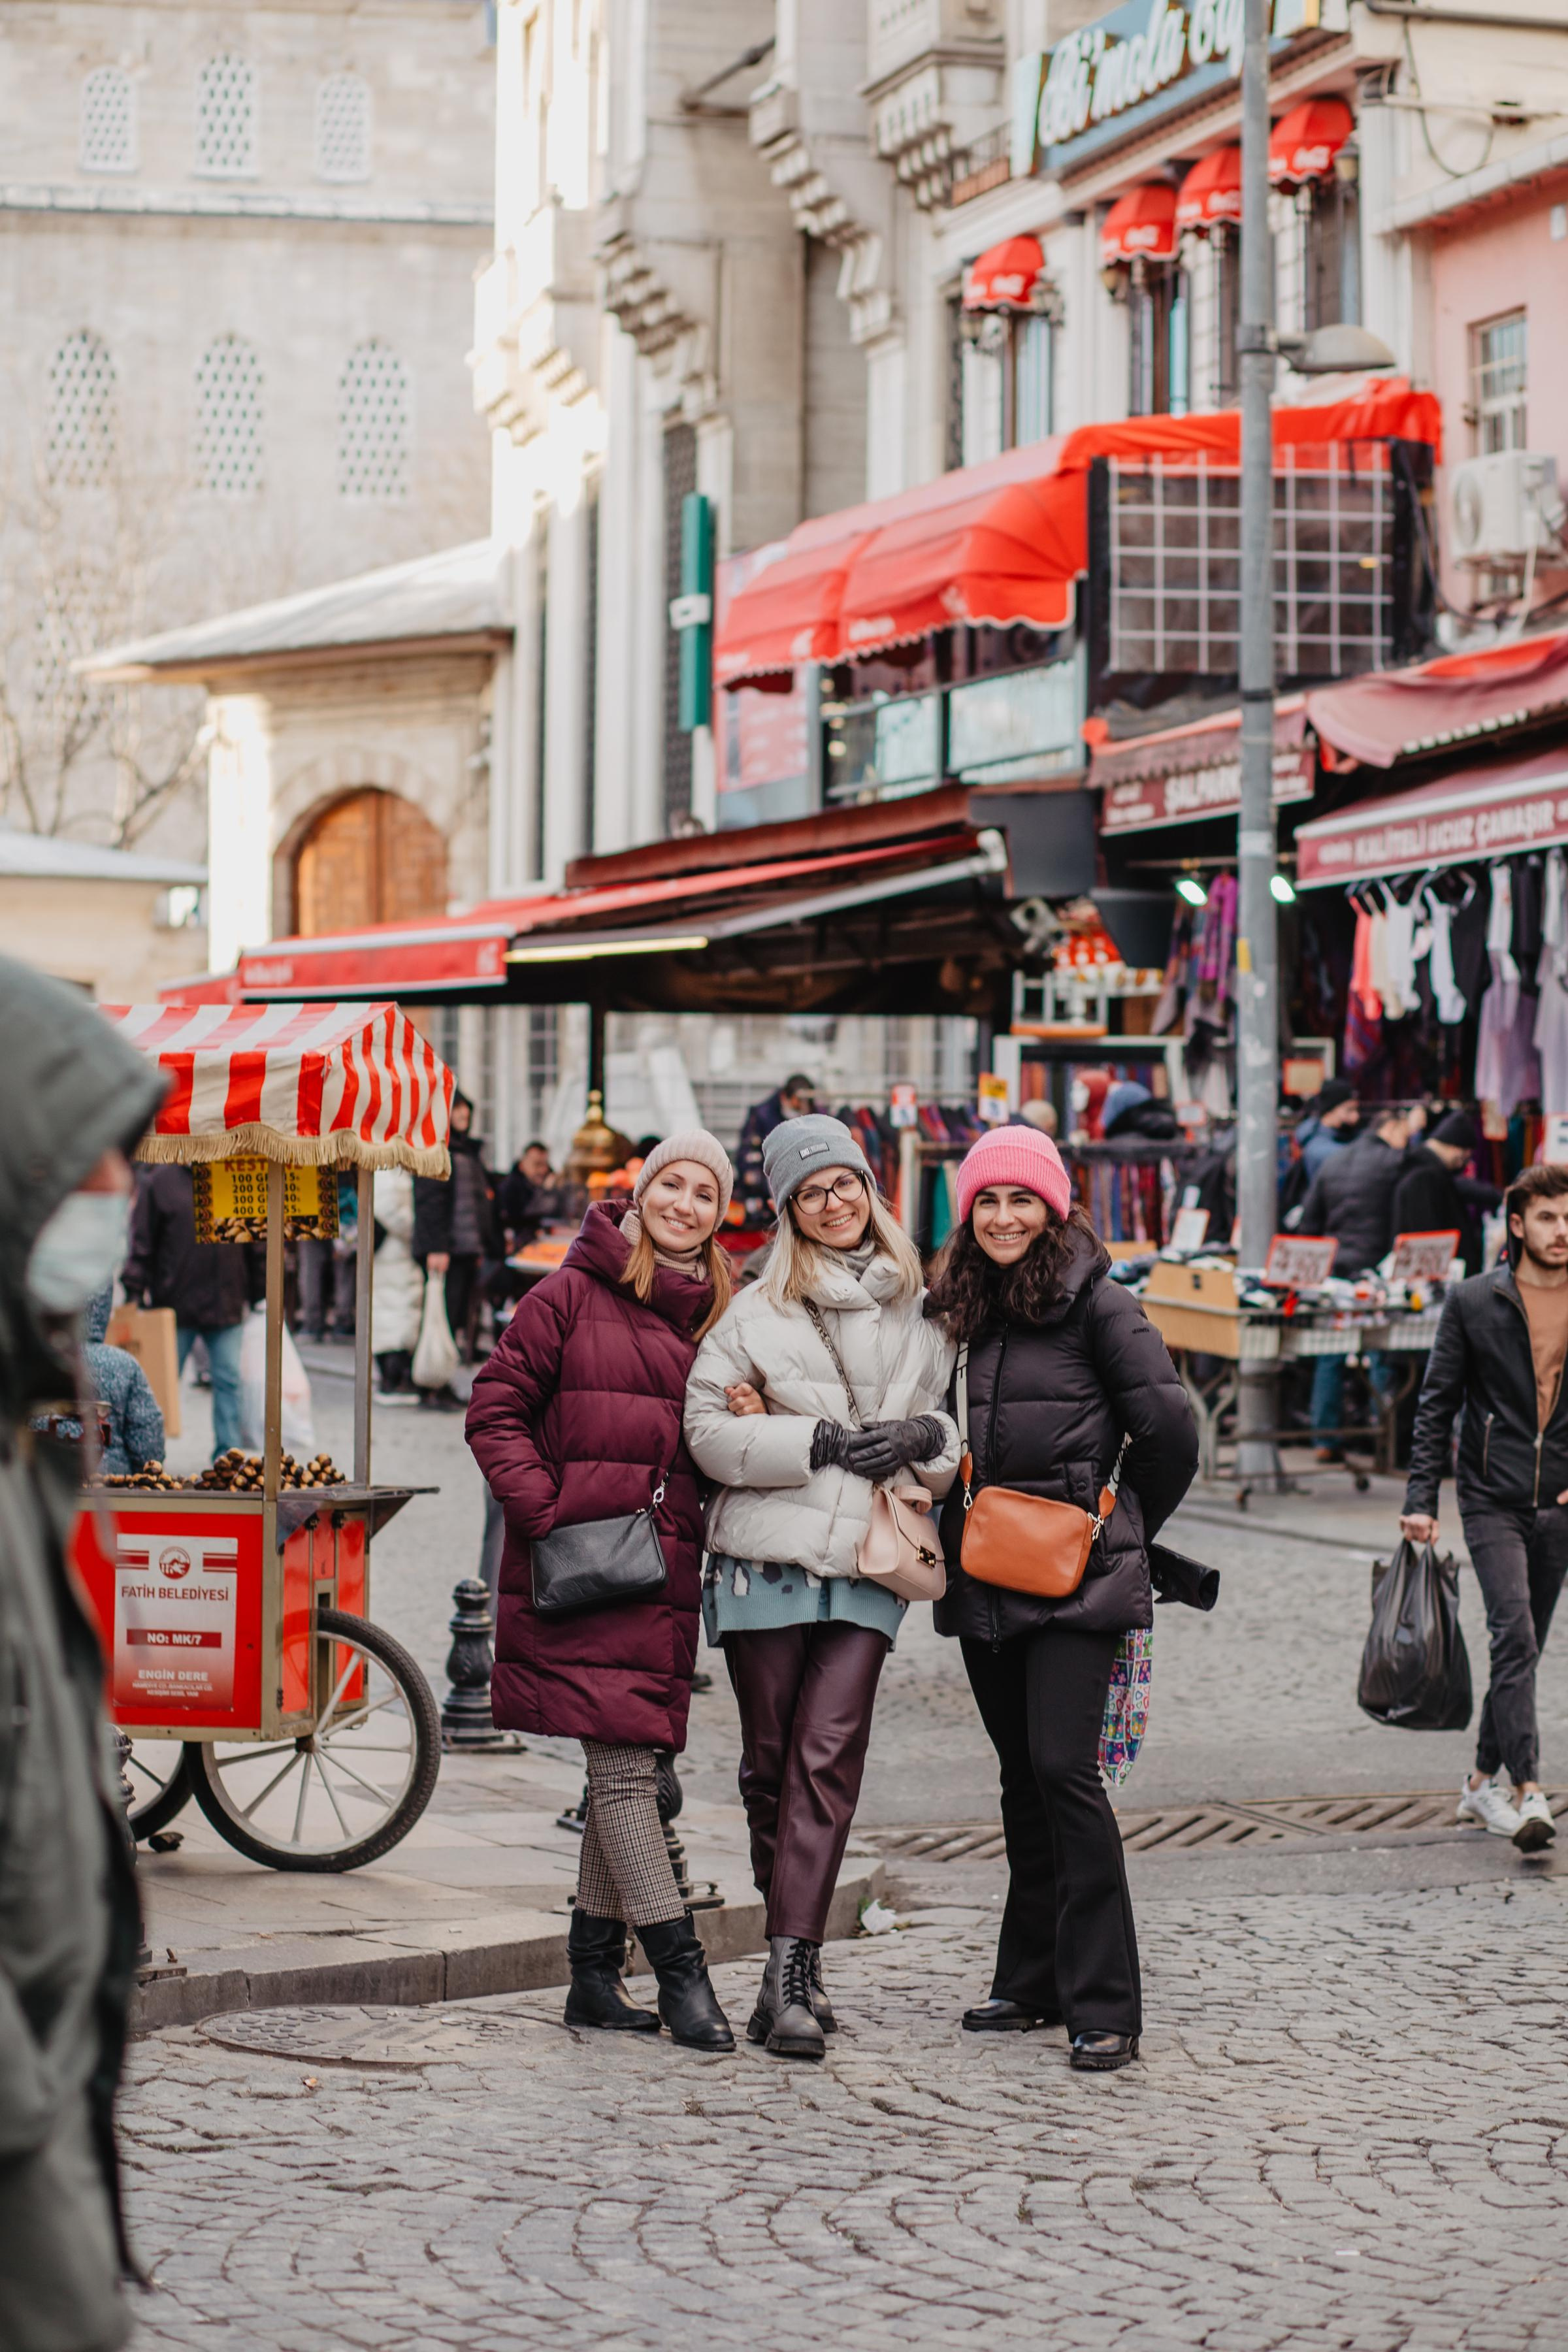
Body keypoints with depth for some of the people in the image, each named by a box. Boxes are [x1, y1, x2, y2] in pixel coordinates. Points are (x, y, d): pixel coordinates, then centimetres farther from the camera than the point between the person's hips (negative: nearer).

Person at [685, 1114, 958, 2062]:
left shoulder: (923, 1311, 12)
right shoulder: (759, 1310, 6)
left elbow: (959, 1437, 20)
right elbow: (710, 1428, -1)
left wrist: (924, 1438, -3)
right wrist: (821, 1441, -11)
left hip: (867, 1566, 1)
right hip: (766, 1557, 0)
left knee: (827, 1759, -10)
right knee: (773, 1761, 4)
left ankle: (791, 1973, -13)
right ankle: (796, 1962, 15)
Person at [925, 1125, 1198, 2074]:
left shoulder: (1099, 1305, -6)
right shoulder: (960, 1310, 12)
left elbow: (1170, 1429, -6)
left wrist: (1126, 1529, 5)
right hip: (984, 1584, 6)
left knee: (1064, 1767, -14)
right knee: (1024, 1779, 12)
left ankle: (1103, 2004, -11)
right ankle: (1034, 1982, 20)